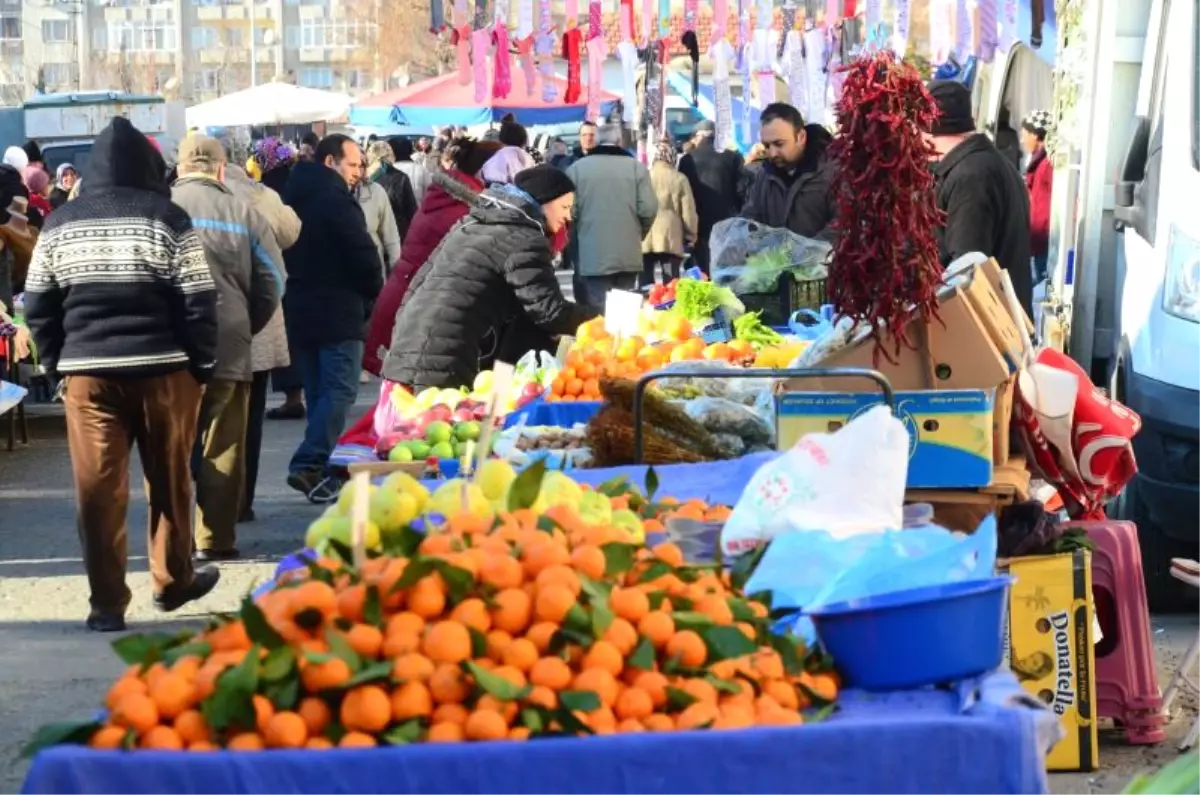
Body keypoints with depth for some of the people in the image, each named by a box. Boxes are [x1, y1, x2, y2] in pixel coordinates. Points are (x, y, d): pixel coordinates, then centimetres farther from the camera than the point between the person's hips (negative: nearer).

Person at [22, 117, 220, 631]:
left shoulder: (60, 224, 5)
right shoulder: (166, 218, -5)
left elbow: (38, 307, 8)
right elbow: (198, 302, -7)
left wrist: (58, 362, 16)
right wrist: (202, 364, 2)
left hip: (86, 371, 2)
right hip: (163, 369, -2)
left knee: (98, 488, 3)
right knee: (169, 480, 14)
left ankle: (107, 602, 3)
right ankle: (173, 581, 27)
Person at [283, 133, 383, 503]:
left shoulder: (295, 196, 12)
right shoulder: (336, 200, -14)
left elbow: (285, 252, 15)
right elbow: (364, 254, -16)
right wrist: (372, 291, 1)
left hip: (298, 308, 9)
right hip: (336, 310, -8)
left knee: (318, 391, 14)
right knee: (339, 390, -8)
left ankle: (317, 466, 14)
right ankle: (309, 465, -19)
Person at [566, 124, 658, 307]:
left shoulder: (577, 168, -1)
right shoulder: (636, 167, 1)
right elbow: (648, 209, -3)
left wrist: (574, 241, 15)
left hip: (592, 257, -2)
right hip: (628, 255, 2)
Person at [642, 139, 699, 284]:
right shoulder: (679, 179, -2)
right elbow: (688, 212, 1)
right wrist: (691, 237, 13)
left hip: (644, 240, 1)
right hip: (670, 239, -1)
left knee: (646, 285, 5)